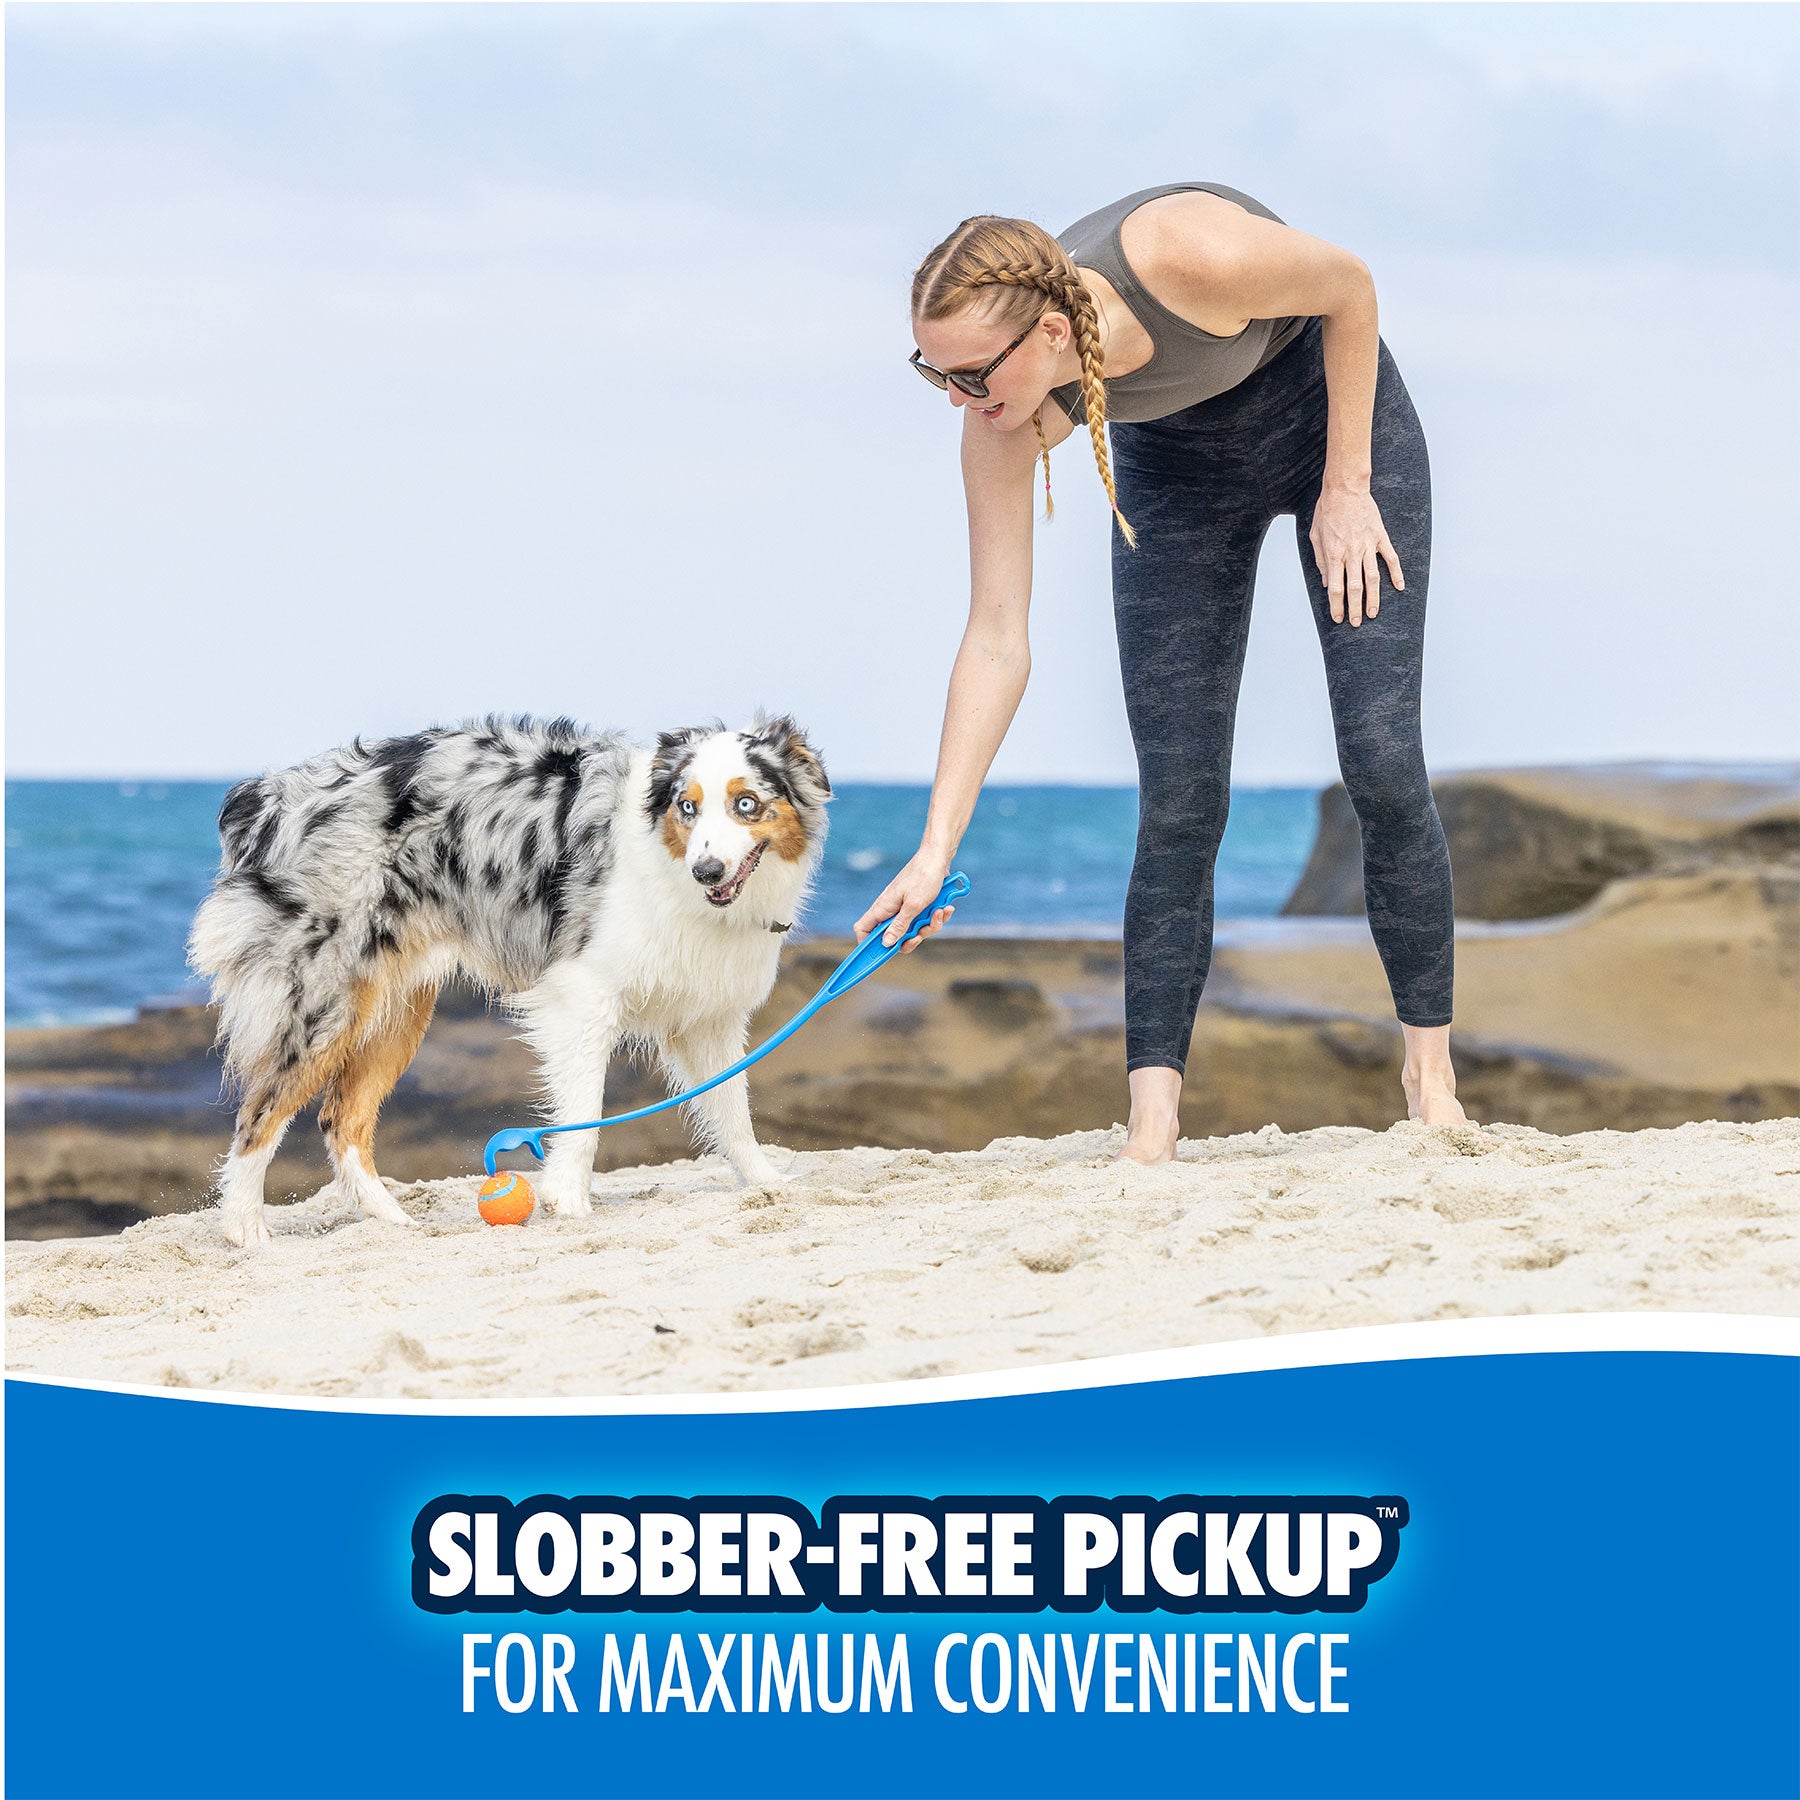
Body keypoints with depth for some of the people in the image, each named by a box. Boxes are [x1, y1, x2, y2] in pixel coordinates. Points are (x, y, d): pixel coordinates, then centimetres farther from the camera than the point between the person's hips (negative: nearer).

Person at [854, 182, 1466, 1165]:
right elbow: (996, 640, -23)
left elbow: (1350, 287, -18)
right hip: (1176, 465, 2)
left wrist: (1347, 486, -15)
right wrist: (936, 850, -27)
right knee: (1176, 800, -9)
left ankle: (1429, 1071, 5)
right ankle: (1152, 1116, -8)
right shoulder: (1004, 418, -28)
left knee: (1381, 762, -10)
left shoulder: (1192, 256, -41)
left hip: (1334, 409, -2)